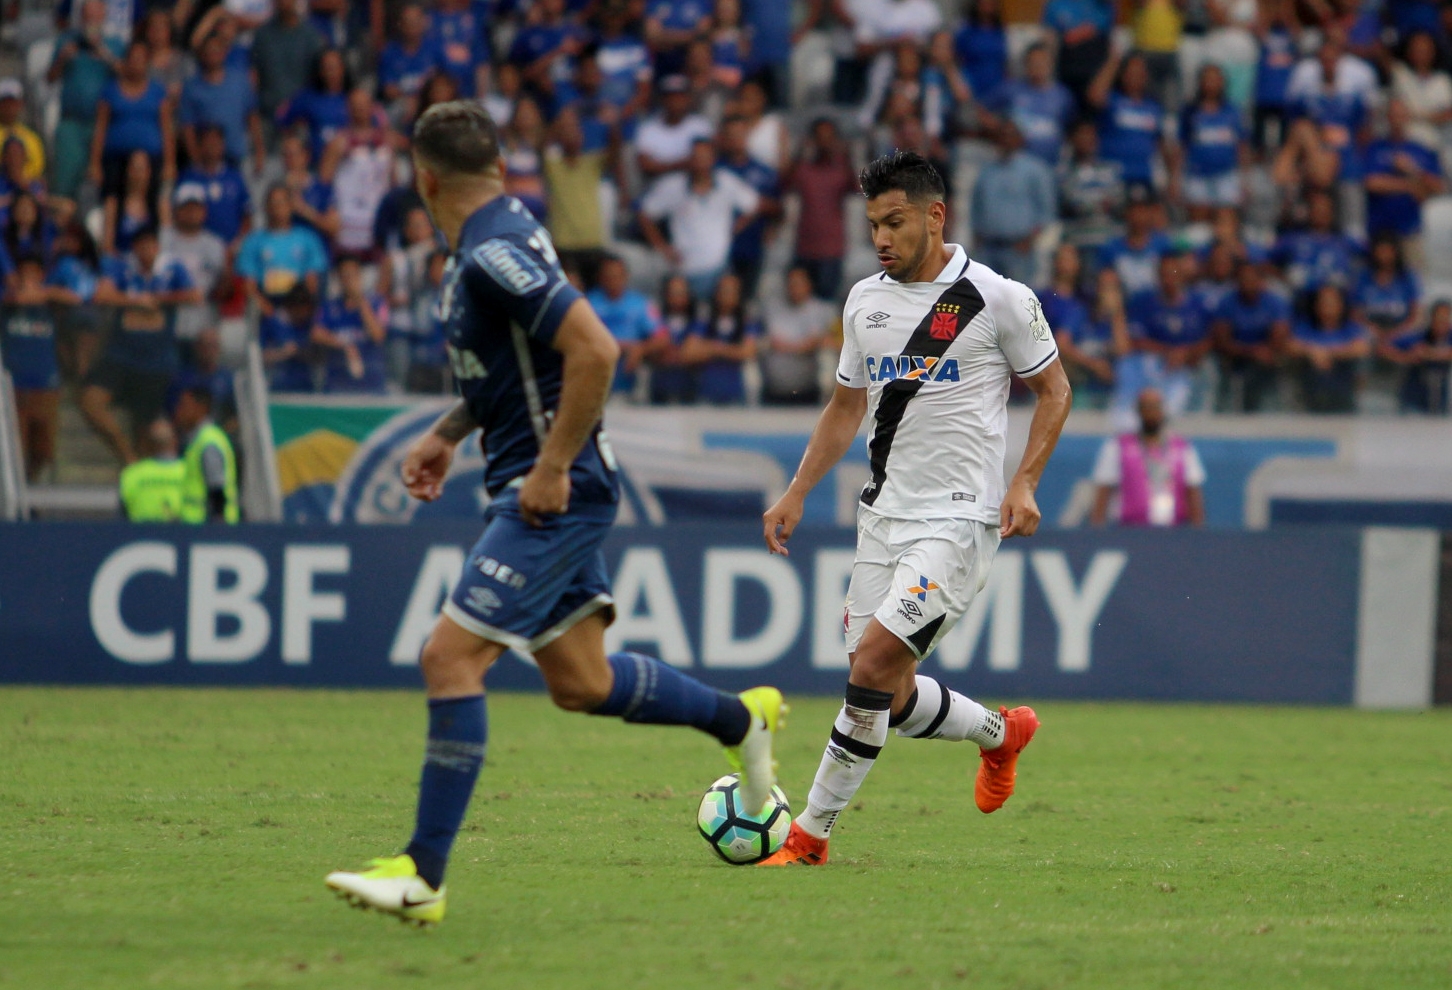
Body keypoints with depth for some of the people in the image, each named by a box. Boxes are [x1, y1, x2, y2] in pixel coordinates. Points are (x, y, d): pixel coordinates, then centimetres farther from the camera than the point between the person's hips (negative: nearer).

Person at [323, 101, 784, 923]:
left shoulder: (495, 254, -19)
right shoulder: (497, 235, 11)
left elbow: (595, 350, -27)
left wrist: (553, 467, -22)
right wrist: (447, 434, 21)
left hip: (553, 494, -10)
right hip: (544, 490, 10)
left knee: (451, 658, -13)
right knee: (581, 684, 16)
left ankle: (424, 877, -12)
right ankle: (741, 718, 33)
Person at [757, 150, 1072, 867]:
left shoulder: (998, 299, -6)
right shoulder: (865, 302, 10)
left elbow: (1053, 390, 3)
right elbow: (845, 407, 21)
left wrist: (1024, 483, -9)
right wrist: (796, 493, 12)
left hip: (958, 520, -6)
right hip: (883, 514, 6)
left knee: (874, 664, -19)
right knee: (890, 698, 6)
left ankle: (810, 835, -11)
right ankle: (1001, 733, 36)